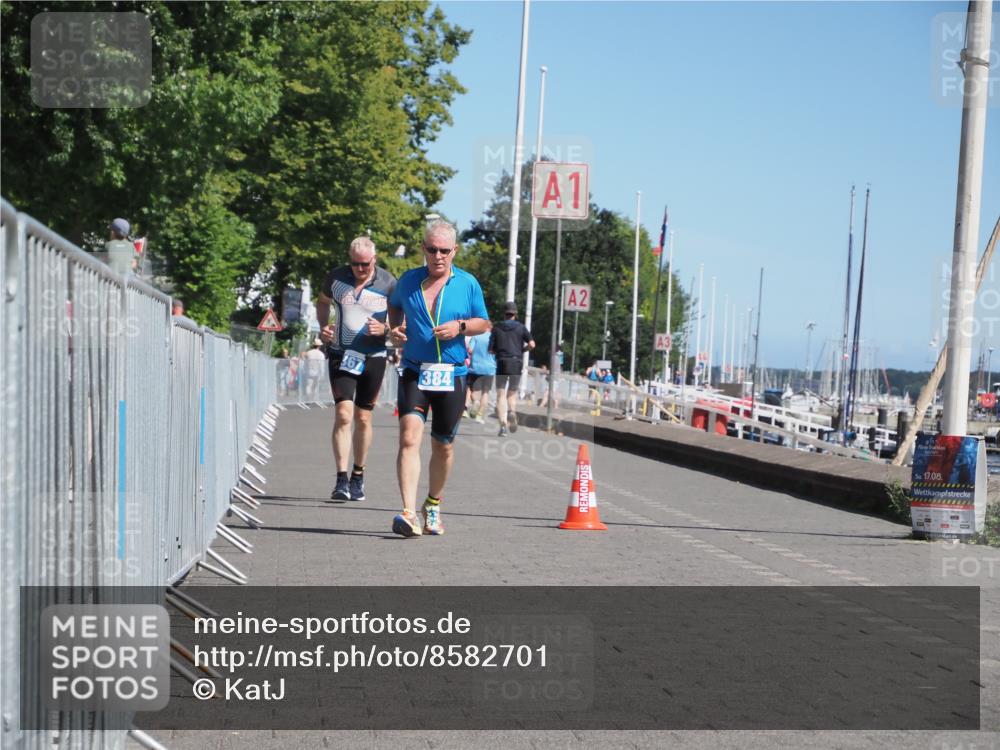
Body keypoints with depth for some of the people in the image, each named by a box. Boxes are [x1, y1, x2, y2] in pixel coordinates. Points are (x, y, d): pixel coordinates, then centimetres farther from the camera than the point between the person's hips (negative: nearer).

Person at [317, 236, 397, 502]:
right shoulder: (336, 278, -1)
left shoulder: (388, 283, -6)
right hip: (341, 356, 0)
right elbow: (322, 302, 19)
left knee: (363, 419, 7)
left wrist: (385, 329, -18)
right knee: (343, 414, -14)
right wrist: (323, 327, 1)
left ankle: (358, 477, 23)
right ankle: (341, 479, -15)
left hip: (373, 358, 0)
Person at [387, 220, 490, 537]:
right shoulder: (409, 280, 4)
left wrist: (460, 326, -10)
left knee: (443, 446, 11)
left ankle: (432, 506, 34)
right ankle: (409, 513, -26)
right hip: (414, 371, -1)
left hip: (452, 376, 1)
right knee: (409, 438, -19)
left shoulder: (468, 283, 2)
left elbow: (484, 323, 10)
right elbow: (394, 305, 24)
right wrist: (395, 328, 4)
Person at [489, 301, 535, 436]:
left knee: (501, 395, 1)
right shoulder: (521, 327, 5)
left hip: (502, 362, -1)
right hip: (516, 362, 1)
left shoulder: (497, 328, 5)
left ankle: (503, 423, -14)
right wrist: (521, 350, 13)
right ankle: (512, 411, -16)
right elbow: (532, 344, -5)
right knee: (512, 393, 15)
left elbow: (491, 349, 1)